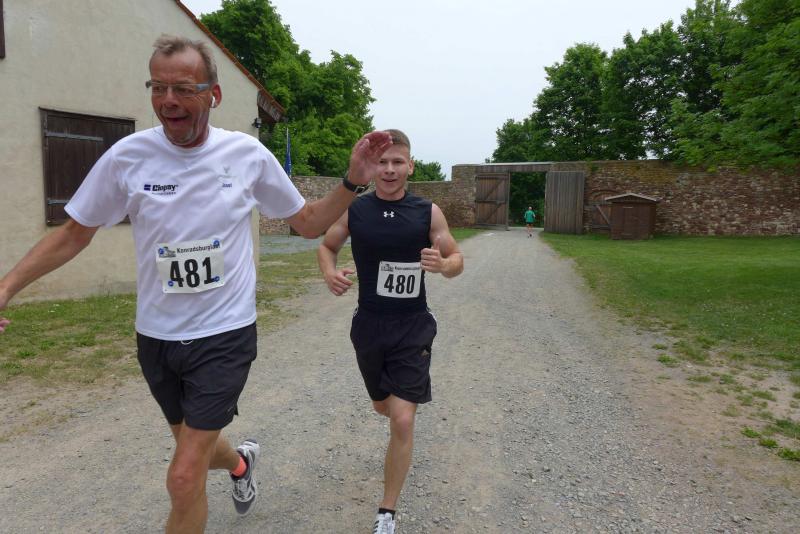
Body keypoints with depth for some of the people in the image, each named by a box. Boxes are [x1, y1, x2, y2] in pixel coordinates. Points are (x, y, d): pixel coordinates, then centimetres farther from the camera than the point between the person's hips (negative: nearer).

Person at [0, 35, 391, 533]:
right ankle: (241, 462, 59)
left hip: (225, 334, -2)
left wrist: (354, 182, -13)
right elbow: (74, 234, 4)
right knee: (195, 446, 24)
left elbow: (309, 223, 1)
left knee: (185, 478, -6)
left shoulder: (248, 153, -9)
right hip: (156, 336, 3)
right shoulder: (127, 156, -8)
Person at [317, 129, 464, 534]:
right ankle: (410, 395, 62)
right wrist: (329, 273, -12)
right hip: (368, 325, 3)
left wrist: (443, 264, -23)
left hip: (412, 328, -2)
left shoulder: (428, 212, -8)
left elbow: (457, 260, 2)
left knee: (402, 422, -9)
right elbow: (326, 246, 10)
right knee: (383, 406, 22)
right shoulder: (353, 210, -5)